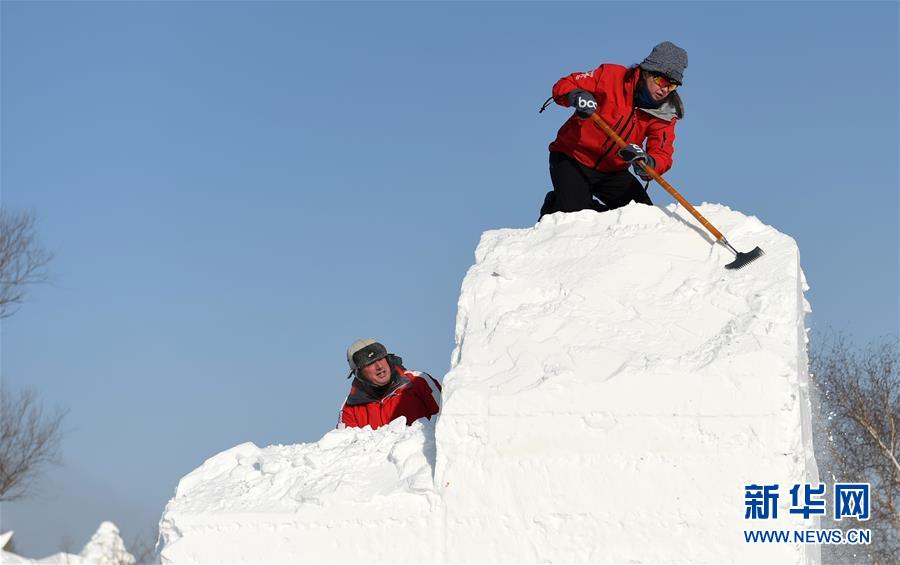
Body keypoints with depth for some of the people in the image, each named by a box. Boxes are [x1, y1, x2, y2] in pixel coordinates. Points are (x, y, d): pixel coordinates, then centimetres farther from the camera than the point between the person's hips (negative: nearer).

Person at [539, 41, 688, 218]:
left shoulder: (665, 114, -7)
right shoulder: (612, 76, -15)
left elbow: (663, 154, -16)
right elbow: (563, 85, -11)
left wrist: (648, 162, -40)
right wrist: (576, 96, -35)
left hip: (613, 172, 4)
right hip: (572, 158, -4)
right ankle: (553, 207, 15)